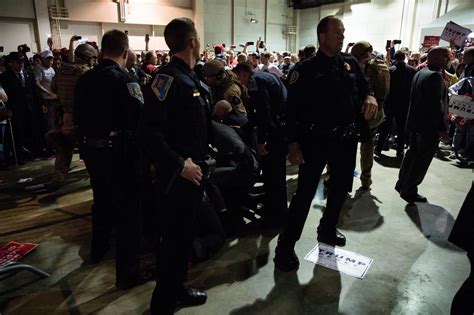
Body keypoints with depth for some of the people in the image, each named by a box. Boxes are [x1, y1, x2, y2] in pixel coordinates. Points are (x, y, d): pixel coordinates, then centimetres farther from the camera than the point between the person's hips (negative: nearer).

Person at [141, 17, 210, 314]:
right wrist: (179, 165, -22)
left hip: (194, 172, 9)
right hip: (178, 175, -9)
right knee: (175, 239, 4)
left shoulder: (192, 79, 11)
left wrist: (200, 162, 14)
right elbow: (150, 132, -26)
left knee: (186, 235, 20)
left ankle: (176, 289, 40)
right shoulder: (168, 78, -18)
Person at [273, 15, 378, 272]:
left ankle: (327, 230, 41)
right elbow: (293, 107, -11)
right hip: (316, 140, -6)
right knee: (305, 193, -4)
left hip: (346, 138, 6)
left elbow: (364, 86, 16)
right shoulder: (306, 69, -8)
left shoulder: (351, 63, 8)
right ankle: (285, 246, 6)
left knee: (340, 188, 19)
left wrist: (369, 96, -10)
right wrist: (293, 142, -17)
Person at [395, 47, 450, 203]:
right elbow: (437, 104, -23)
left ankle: (402, 183, 28)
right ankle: (409, 191, 9)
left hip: (414, 122, 9)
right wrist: (442, 127, -17)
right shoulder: (435, 76, -19)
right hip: (429, 126, -9)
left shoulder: (420, 72, 11)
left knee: (412, 153, 19)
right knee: (422, 159, 1)